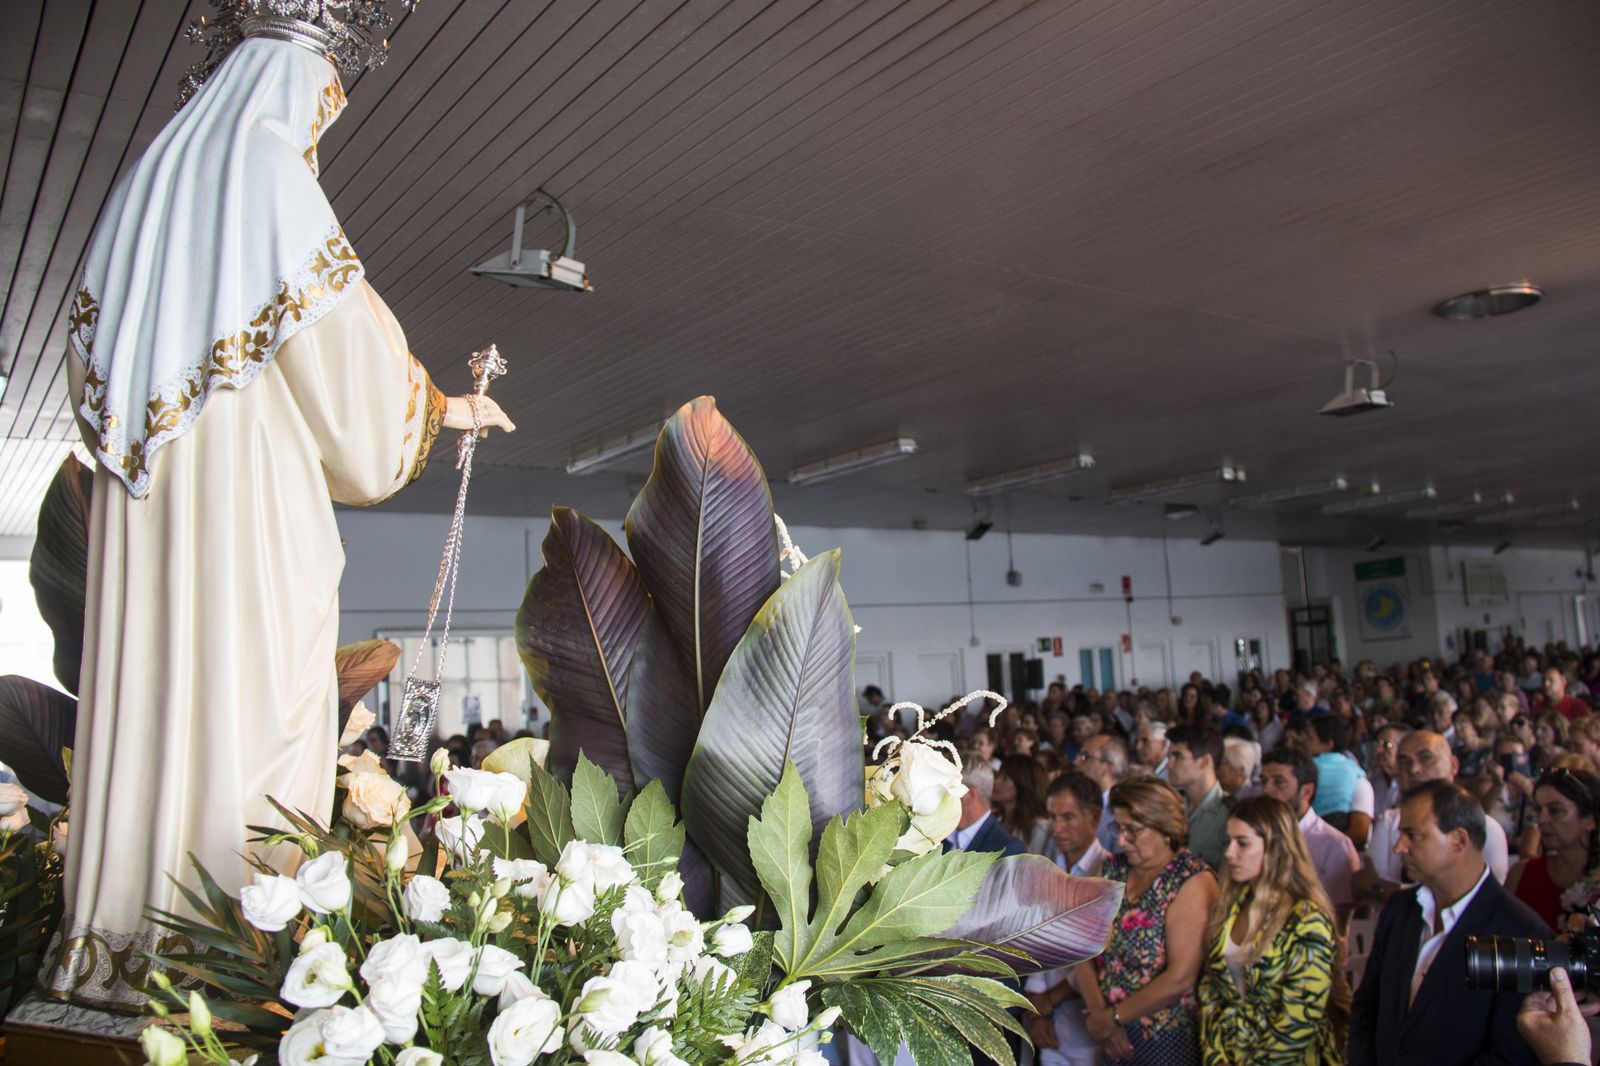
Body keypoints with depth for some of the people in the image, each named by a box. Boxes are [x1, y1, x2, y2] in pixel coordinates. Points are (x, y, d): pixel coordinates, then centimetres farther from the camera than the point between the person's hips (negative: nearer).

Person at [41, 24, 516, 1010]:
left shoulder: (147, 182, 19)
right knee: (248, 690, -5)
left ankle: (113, 934, 13)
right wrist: (445, 406, 9)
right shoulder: (272, 177, -2)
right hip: (249, 480, -7)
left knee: (142, 682, 8)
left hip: (143, 487, 7)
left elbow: (91, 347, 21)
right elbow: (348, 339, -4)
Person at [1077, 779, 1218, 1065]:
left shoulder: (1192, 882, -15)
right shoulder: (1112, 869, 3)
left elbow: (1179, 979, -21)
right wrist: (1098, 1014, -13)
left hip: (1165, 1040, -5)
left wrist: (1114, 1017, -13)